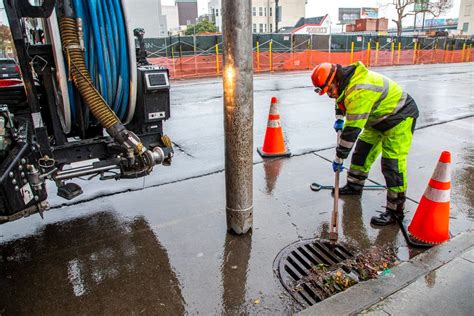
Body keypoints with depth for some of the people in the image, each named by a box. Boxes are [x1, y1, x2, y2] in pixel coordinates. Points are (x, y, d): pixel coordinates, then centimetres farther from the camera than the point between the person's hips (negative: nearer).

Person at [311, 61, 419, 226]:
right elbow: (341, 98, 20)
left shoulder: (359, 91, -35)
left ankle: (395, 210, -3)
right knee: (362, 151, 14)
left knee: (392, 164, -13)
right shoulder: (346, 80, -6)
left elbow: (352, 130, -34)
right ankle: (354, 186, 31)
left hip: (400, 117, -9)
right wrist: (339, 118, 8)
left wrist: (339, 158, -27)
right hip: (380, 117, 10)